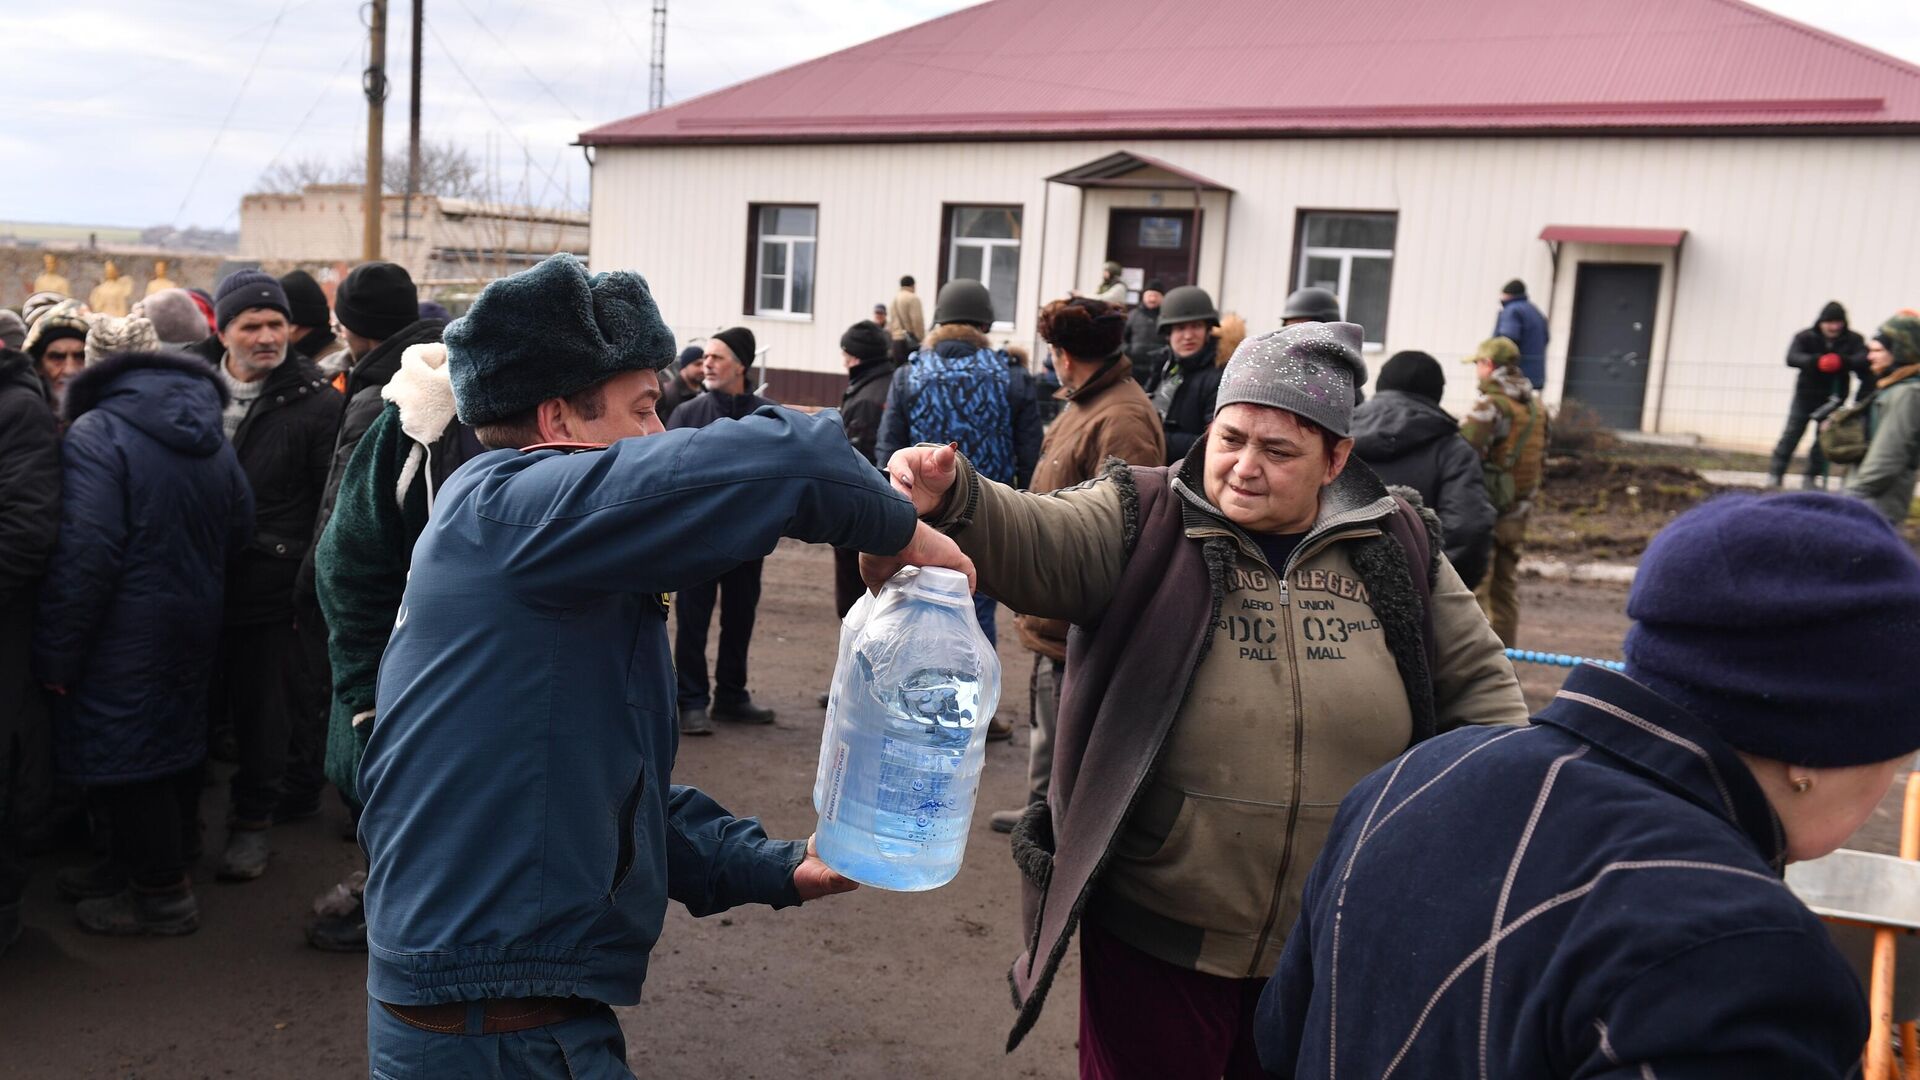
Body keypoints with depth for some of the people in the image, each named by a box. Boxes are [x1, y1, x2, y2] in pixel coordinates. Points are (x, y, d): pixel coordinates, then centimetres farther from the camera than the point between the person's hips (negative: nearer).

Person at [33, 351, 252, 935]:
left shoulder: (95, 433, -16)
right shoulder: (212, 439, 8)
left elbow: (85, 552, -22)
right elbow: (239, 530, 13)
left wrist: (56, 652, -16)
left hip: (125, 634, -8)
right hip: (195, 621, 8)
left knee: (122, 752, 4)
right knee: (174, 739, 18)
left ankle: (162, 892, 12)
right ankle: (142, 861, 35)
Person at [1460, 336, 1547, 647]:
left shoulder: (1491, 405, -16)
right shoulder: (1537, 406, 10)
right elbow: (1542, 460, 14)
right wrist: (1527, 497, 20)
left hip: (1484, 509, -8)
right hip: (1519, 511, 8)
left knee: (1473, 586, -1)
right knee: (1506, 584, 17)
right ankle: (1505, 651, 23)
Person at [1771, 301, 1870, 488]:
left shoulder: (1853, 339, -5)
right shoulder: (1806, 337, -8)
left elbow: (1864, 359, -22)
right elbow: (1792, 358, -24)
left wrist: (1843, 361, -43)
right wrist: (1817, 361, -42)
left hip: (1833, 398, 1)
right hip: (1806, 394, -1)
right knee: (1792, 434, -1)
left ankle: (1812, 477, 12)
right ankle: (1775, 474, 4)